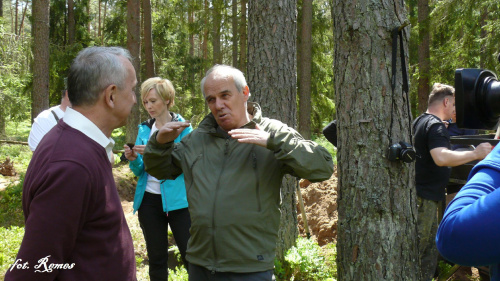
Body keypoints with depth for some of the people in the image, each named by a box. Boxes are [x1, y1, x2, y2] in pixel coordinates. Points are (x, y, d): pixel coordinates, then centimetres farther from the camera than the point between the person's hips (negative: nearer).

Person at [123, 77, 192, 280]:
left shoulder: (183, 128, -5)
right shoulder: (144, 129, 9)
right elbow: (140, 171, 12)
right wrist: (134, 160, -10)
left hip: (177, 200, -5)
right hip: (149, 201, 5)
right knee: (156, 259, 12)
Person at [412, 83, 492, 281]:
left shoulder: (420, 121, 16)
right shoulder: (436, 125, -16)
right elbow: (441, 158, -33)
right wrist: (475, 154, -27)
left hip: (423, 197, 11)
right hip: (423, 198, -11)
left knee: (429, 252, 16)